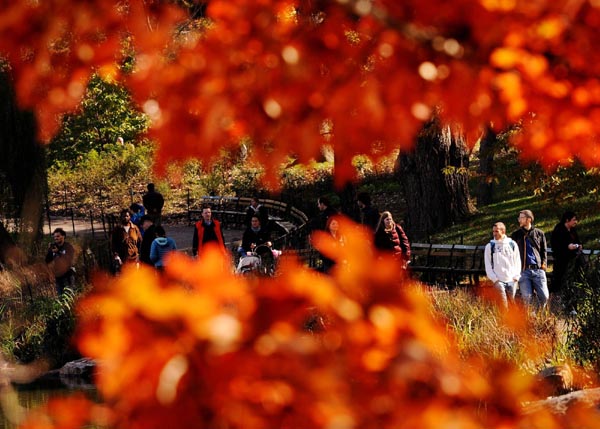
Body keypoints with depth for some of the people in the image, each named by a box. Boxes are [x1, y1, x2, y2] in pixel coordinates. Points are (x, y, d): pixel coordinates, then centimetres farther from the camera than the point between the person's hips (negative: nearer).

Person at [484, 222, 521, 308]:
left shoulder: (512, 244, 6)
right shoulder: (490, 246, 4)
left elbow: (517, 262, 9)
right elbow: (488, 265, 3)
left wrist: (516, 276, -1)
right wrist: (494, 279, -6)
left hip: (512, 280, 1)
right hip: (498, 281, -1)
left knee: (512, 303, 4)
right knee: (503, 304, -10)